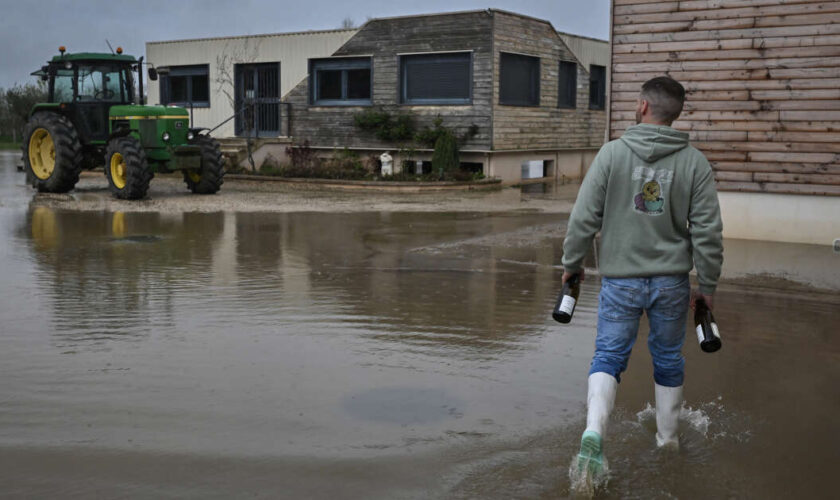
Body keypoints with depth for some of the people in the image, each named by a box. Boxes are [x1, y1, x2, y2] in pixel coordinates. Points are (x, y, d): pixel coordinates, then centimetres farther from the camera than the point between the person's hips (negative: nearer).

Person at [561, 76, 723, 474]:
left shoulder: (612, 152, -7)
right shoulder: (695, 162, -3)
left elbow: (585, 216, -7)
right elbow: (707, 231, -4)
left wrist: (572, 263, 7)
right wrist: (707, 285, 6)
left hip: (620, 279, -1)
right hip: (671, 281, 2)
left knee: (608, 355, 5)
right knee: (668, 359, 17)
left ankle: (594, 431, -16)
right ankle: (667, 439, 30)